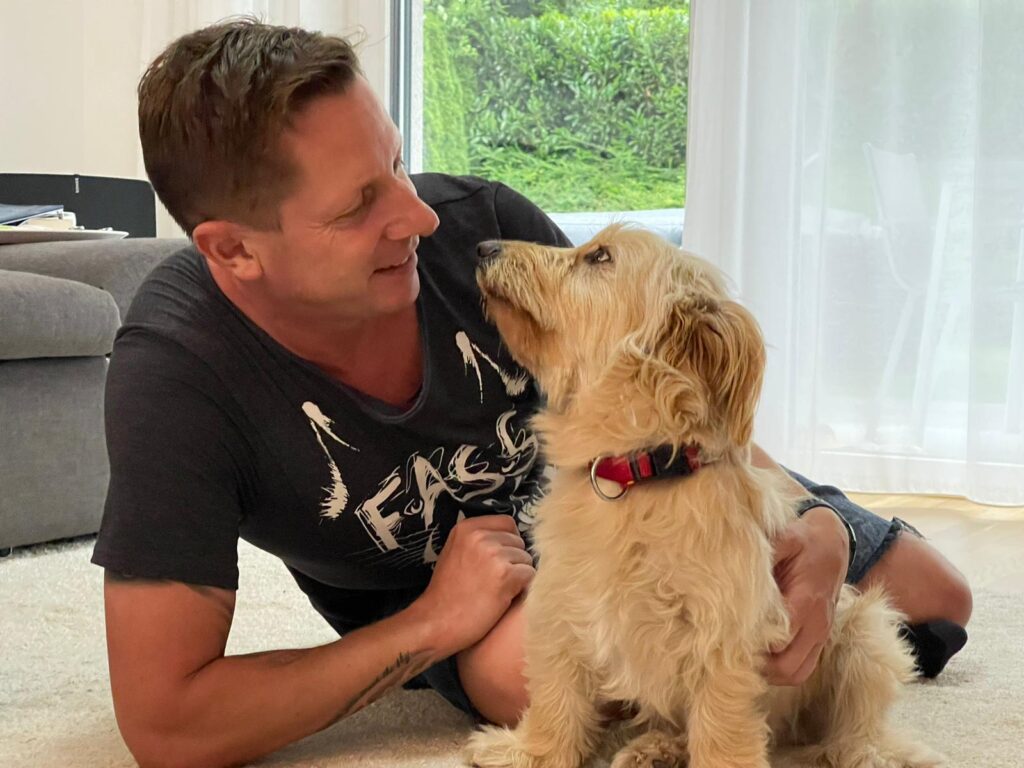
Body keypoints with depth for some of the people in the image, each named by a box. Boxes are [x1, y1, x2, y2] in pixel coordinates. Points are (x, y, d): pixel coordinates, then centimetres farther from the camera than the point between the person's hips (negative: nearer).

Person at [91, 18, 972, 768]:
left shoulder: (479, 223, -29)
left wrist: (814, 526, -32)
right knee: (512, 666, -39)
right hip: (427, 612, -2)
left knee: (936, 599, 3)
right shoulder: (176, 373, -35)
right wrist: (431, 626, -32)